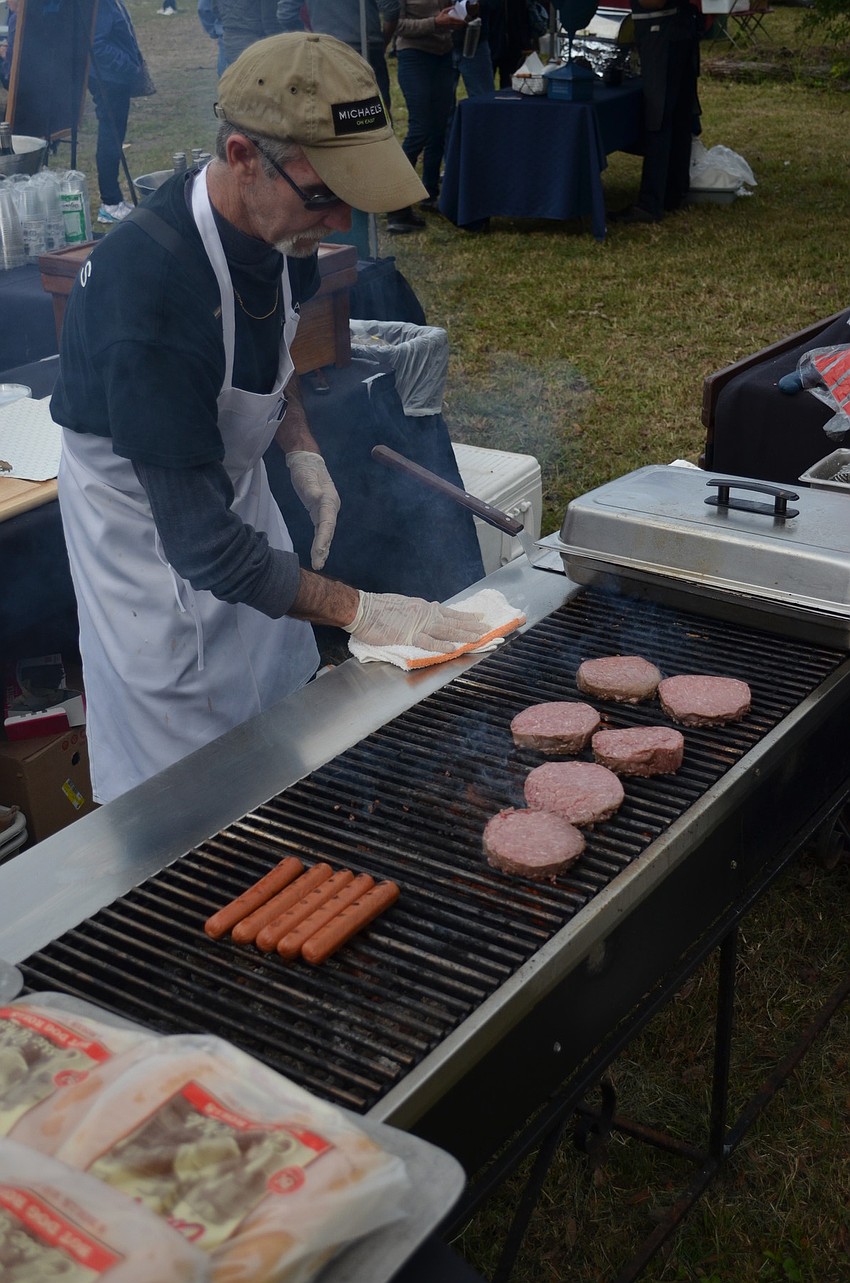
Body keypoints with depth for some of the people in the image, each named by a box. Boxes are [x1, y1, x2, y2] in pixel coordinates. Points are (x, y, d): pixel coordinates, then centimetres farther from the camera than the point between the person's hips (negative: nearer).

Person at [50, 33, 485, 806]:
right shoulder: (149, 289, -38)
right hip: (144, 509, -8)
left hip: (231, 475, 8)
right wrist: (356, 611, -29)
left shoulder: (280, 227, -13)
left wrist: (303, 454, -1)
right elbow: (198, 538, -34)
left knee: (286, 699, 19)